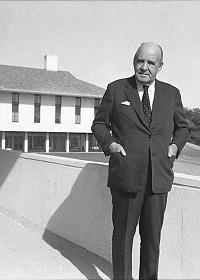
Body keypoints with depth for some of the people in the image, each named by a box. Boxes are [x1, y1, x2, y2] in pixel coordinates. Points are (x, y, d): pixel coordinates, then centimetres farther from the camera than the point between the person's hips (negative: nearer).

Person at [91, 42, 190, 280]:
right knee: (123, 233, 8)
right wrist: (109, 144, -8)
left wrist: (175, 146, 2)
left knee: (153, 235, 12)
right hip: (126, 175, -2)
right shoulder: (116, 89, 3)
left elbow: (182, 127, 21)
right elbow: (99, 124, 10)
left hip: (159, 177, 2)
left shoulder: (171, 94, 9)